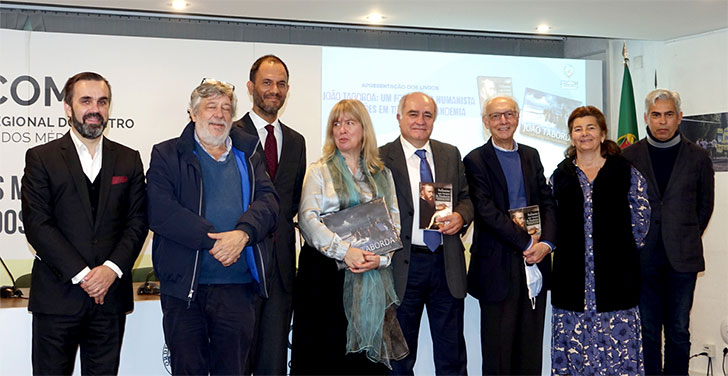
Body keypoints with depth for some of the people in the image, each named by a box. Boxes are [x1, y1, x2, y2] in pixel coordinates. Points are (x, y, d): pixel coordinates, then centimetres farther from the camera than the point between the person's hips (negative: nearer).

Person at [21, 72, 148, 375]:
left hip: (110, 293, 2)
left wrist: (112, 269, -10)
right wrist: (82, 274, -12)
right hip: (57, 295, -2)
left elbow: (137, 222, 6)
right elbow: (36, 224, -6)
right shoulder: (41, 158, 2)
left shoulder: (129, 160, 11)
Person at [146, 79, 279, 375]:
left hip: (239, 286, 3)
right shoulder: (167, 155, 4)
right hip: (184, 284, -2)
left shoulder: (248, 156, 15)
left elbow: (268, 200, 2)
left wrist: (242, 233, -18)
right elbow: (159, 211, -10)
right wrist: (213, 240, -17)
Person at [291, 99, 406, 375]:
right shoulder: (319, 171, 6)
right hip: (326, 270, -2)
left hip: (373, 275, 2)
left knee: (367, 349, 1)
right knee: (325, 353, -2)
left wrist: (381, 256, -11)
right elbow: (307, 219, -7)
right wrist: (344, 251, -18)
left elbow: (393, 220, 8)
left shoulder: (382, 174, 14)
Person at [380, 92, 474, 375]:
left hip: (447, 264, 3)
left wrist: (460, 216, -8)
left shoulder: (451, 154, 10)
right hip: (404, 265, -3)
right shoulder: (381, 158, -2)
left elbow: (466, 197, 14)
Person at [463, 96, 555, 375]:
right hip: (498, 265, -4)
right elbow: (487, 211, -13)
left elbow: (547, 203, 7)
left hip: (536, 258, 5)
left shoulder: (531, 156, 13)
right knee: (498, 344, 3)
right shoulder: (476, 160, -4)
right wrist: (527, 242, -15)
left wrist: (546, 242, -10)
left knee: (531, 343, 11)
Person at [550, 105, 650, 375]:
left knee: (618, 337, -2)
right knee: (573, 341, 4)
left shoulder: (625, 171, 4)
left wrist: (623, 248, 4)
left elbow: (641, 216, 6)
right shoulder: (561, 176, 10)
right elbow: (551, 221, 14)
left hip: (616, 270, -2)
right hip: (573, 275, 2)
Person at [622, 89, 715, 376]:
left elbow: (705, 205, 14)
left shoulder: (697, 158, 5)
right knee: (647, 330, 5)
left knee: (678, 331, 5)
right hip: (642, 256, 0)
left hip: (682, 257, 0)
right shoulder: (629, 157, 5)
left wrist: (687, 239, 10)